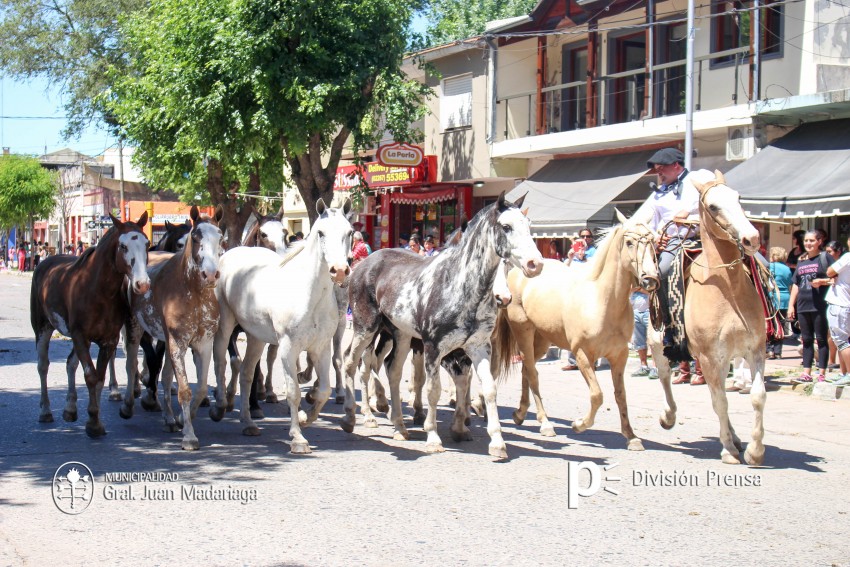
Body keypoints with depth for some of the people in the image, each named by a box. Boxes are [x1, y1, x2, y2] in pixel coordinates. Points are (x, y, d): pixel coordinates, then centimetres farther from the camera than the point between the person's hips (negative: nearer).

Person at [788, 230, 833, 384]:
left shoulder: (825, 257, 0)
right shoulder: (801, 261, 17)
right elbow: (795, 284, 19)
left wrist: (822, 281, -22)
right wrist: (791, 305, 13)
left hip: (820, 306, -6)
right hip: (803, 306, 6)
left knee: (821, 339, -2)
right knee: (807, 340, 8)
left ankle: (822, 374, 1)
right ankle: (806, 373, 11)